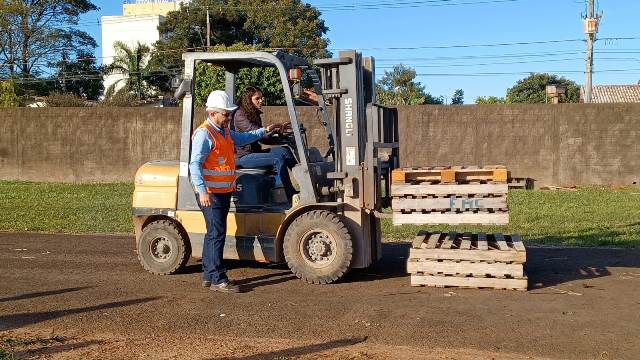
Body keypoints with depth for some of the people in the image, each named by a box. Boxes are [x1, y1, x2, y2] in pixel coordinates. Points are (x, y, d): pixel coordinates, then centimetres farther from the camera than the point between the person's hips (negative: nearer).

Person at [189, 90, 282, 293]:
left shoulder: (225, 131, 15)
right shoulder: (204, 134, -14)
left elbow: (242, 138, 35)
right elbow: (194, 164, -21)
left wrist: (265, 131, 30)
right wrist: (202, 191, -30)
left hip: (224, 191, 10)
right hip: (210, 193, -10)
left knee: (213, 233, 14)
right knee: (217, 234, -10)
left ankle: (208, 276, 23)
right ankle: (218, 279, -6)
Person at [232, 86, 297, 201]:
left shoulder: (255, 115, 16)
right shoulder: (240, 115, -11)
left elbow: (262, 138, 17)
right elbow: (255, 132, -24)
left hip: (254, 152, 8)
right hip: (242, 156, -8)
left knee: (284, 151, -13)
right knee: (278, 159, -24)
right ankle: (292, 197, -23)